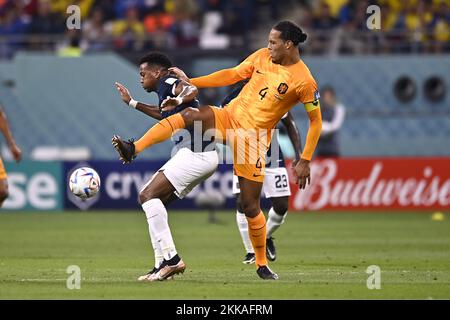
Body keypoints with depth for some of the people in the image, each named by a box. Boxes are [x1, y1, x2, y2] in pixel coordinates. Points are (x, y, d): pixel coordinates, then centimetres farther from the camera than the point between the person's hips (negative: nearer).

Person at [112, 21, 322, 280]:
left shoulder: (304, 81, -13)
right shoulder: (262, 57, 3)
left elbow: (316, 121, -7)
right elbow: (233, 75, 12)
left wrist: (305, 161, -9)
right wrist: (191, 82, 8)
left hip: (254, 137, -4)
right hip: (230, 116, 5)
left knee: (251, 206, -2)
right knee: (188, 116, -24)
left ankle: (262, 265, 15)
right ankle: (133, 149, -34)